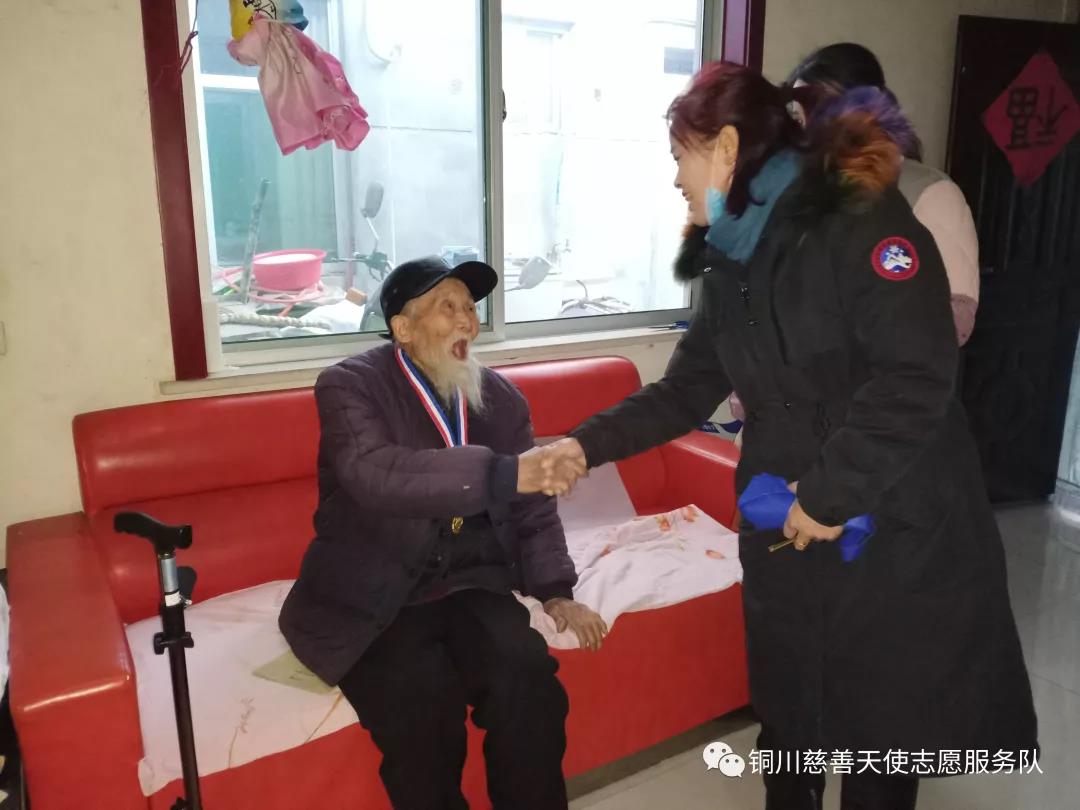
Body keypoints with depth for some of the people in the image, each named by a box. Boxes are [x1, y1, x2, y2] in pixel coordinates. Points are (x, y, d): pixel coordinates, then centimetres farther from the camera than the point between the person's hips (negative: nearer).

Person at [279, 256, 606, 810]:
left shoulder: (500, 397, 6)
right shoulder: (349, 386, -8)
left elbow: (532, 510, 12)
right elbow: (375, 476, -29)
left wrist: (554, 592, -2)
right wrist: (504, 473, -37)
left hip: (468, 583, 3)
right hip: (371, 596, -3)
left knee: (526, 672, -24)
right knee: (423, 695, -29)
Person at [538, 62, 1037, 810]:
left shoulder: (861, 220, -16)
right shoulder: (731, 262, 7)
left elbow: (919, 378, -24)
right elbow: (687, 390, 8)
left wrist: (828, 494, -21)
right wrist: (589, 444, -2)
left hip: (897, 527, -6)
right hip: (784, 529, 6)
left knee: (885, 722, 12)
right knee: (788, 713, 19)